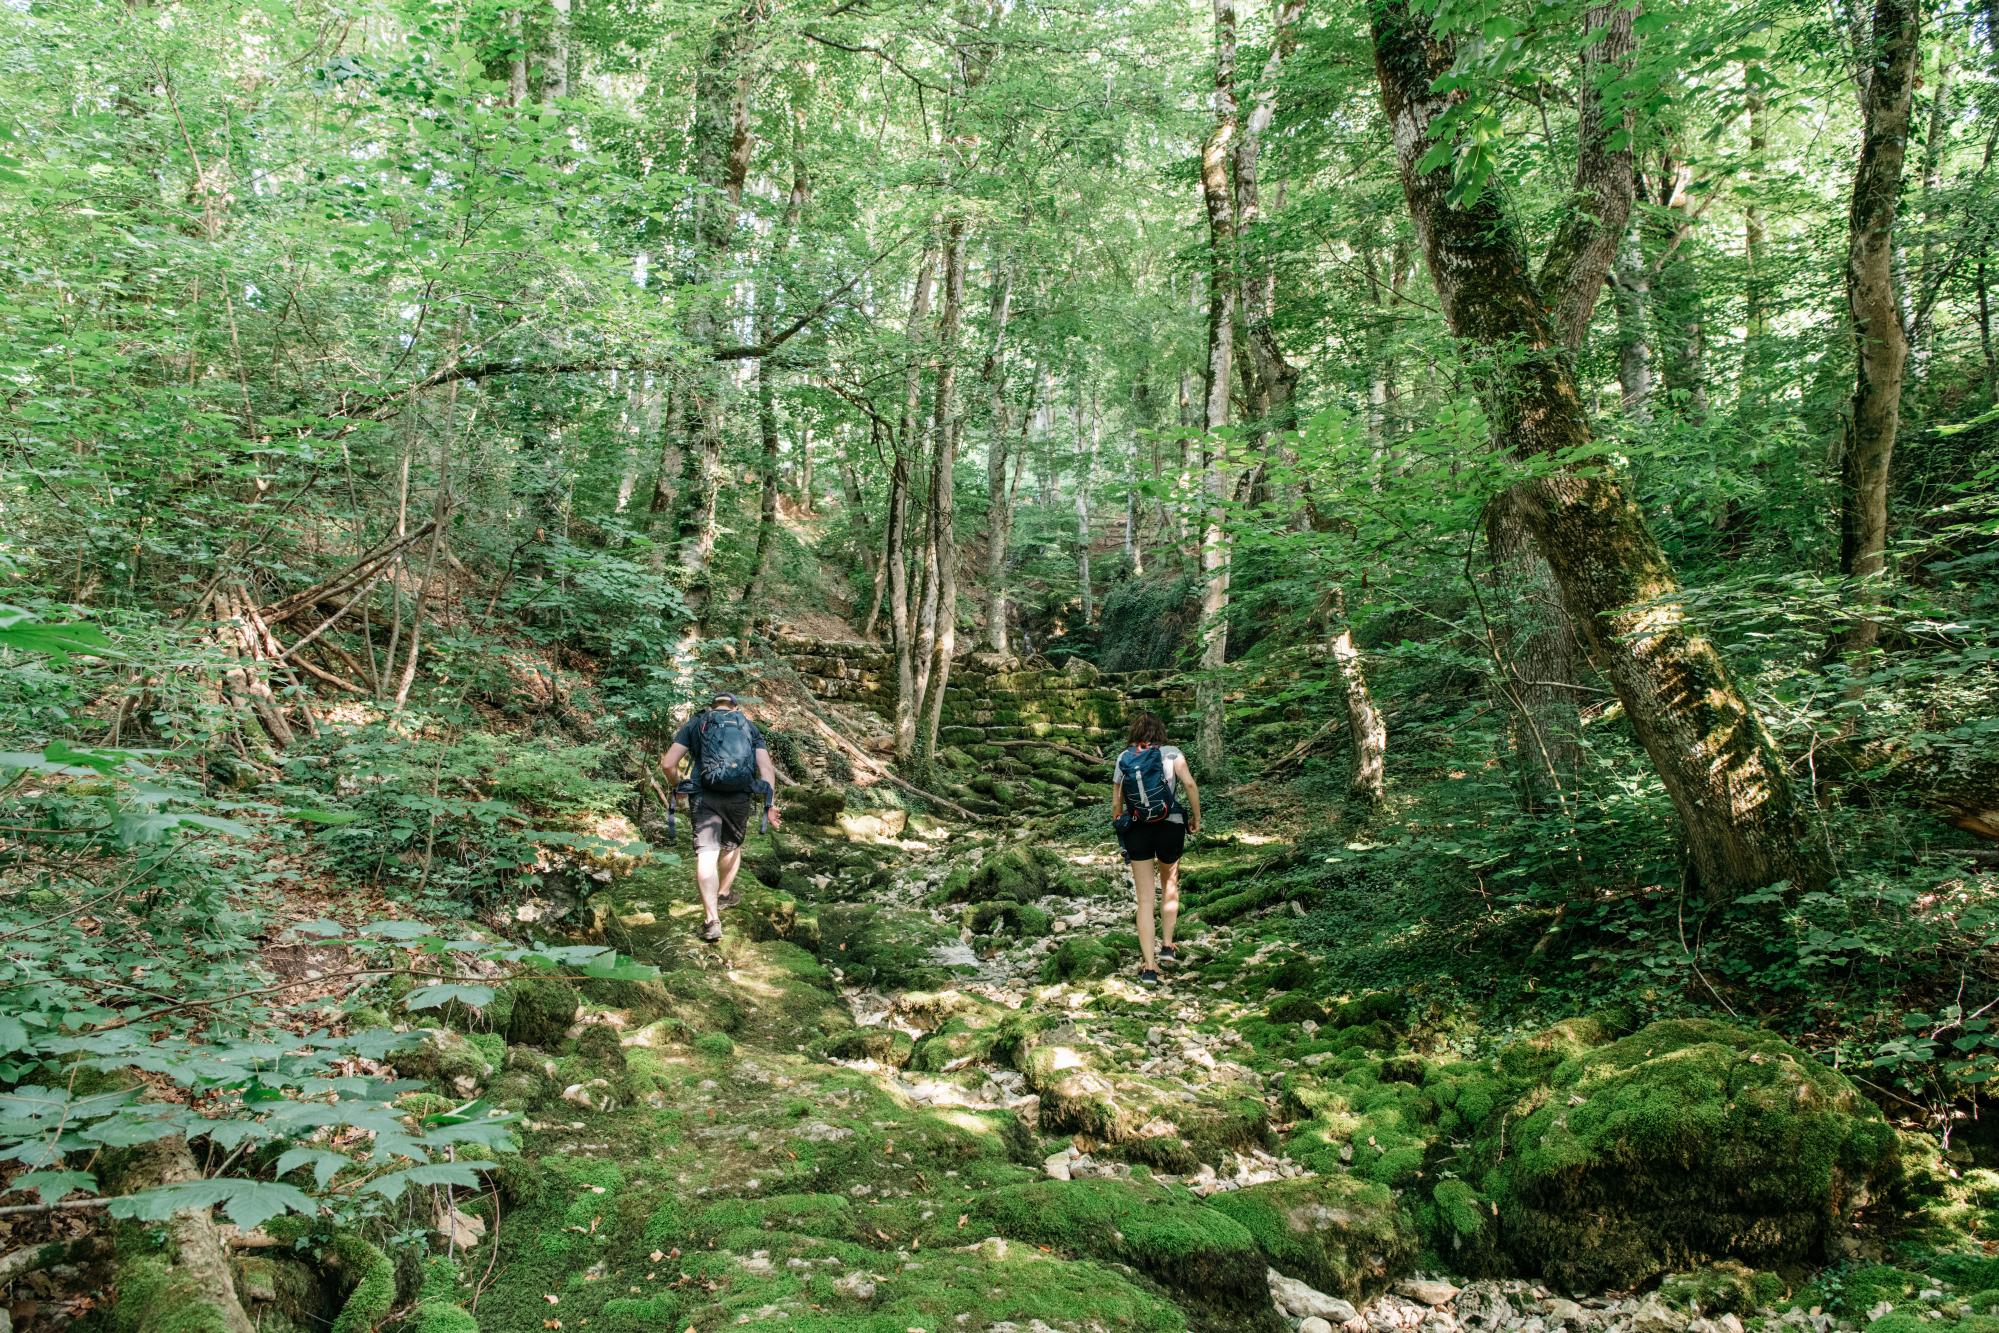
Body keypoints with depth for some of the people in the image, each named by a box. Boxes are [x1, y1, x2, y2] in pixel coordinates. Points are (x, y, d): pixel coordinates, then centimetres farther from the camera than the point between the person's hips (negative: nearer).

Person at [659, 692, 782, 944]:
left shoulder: (695, 723, 13)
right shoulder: (749, 727, 17)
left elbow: (668, 763, 3)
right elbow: (767, 768, 3)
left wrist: (678, 787, 20)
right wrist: (769, 803, 3)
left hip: (704, 795, -2)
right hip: (739, 796, 2)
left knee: (706, 853, -7)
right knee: (732, 845, 26)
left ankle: (712, 918, -17)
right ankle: (724, 893, 43)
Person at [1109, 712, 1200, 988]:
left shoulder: (1123, 759, 6)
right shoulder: (1171, 754, 0)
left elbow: (1116, 802, 5)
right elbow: (1190, 784, -13)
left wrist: (1118, 828, 19)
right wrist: (1196, 817, -2)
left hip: (1137, 830, 1)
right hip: (1170, 827, -1)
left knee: (1145, 900, 6)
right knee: (1169, 887, 26)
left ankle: (1149, 967, 1)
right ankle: (1167, 945, 25)